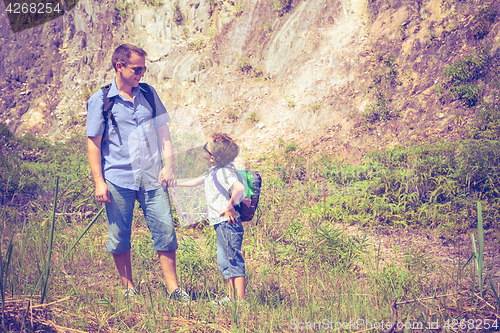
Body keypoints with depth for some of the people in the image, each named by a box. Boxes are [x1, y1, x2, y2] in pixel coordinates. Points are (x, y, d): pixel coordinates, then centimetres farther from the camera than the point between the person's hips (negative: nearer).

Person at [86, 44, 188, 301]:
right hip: (118, 180, -3)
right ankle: (128, 287, 21)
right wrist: (99, 182, -7)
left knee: (165, 230, 0)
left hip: (152, 178, 3)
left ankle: (173, 287, 9)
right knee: (120, 237, 5)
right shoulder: (100, 100, -2)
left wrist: (169, 165, 3)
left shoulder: (148, 93, 9)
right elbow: (93, 144, -2)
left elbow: (163, 130, 13)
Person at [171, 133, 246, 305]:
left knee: (234, 260, -6)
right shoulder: (212, 171, 13)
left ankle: (240, 300, -1)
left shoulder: (223, 172, -19)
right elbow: (195, 181, 27)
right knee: (224, 262, 16)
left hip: (227, 223, -10)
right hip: (221, 225, 10)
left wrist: (229, 207, -25)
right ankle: (232, 297, 25)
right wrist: (173, 182, 29)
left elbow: (239, 188, -34)